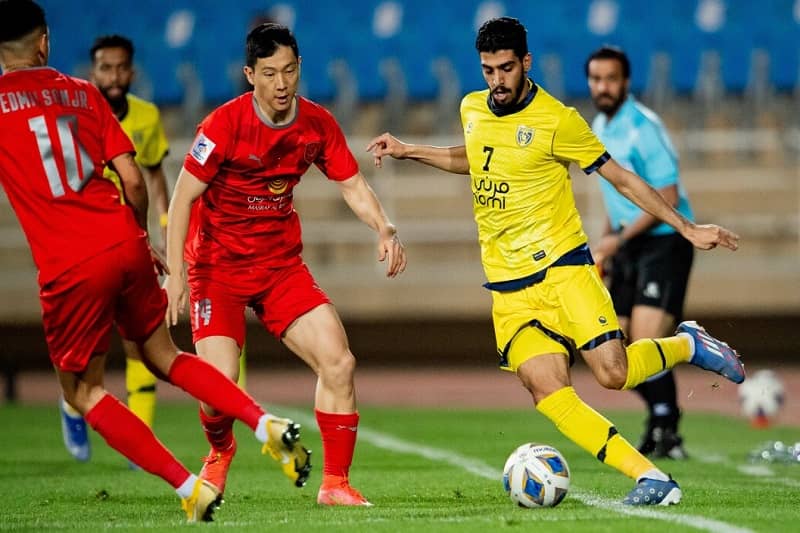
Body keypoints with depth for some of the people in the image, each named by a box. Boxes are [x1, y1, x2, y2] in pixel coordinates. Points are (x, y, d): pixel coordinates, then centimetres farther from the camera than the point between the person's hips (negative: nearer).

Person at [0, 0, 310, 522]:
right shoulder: (82, 93, 10)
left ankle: (189, 487, 1)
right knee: (164, 355, 23)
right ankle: (266, 424, 7)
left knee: (83, 390, 10)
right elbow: (133, 178, 8)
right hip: (123, 243, 5)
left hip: (69, 265, -4)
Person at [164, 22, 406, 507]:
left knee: (339, 362, -11)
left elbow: (353, 184, 5)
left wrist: (385, 229, -14)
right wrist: (176, 273, -21)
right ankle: (220, 452, 22)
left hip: (282, 263, 4)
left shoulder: (318, 124, -5)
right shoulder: (224, 125, -18)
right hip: (218, 265, -4)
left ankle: (336, 483, 2)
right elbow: (183, 198, -14)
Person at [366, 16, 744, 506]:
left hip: (562, 265, -4)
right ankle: (650, 478, -14)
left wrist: (687, 229, -3)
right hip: (508, 287, 4)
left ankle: (687, 345, 15)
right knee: (548, 392, -15)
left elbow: (621, 177, -2)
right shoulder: (472, 109, 8)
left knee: (612, 373, -18)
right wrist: (409, 151, 23)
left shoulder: (557, 120, -9)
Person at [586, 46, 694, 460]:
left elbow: (667, 199, -19)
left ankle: (666, 431, -5)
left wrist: (618, 239, -19)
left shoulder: (643, 128, -15)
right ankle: (660, 416, 25)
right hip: (625, 247, 8)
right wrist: (604, 243, 18)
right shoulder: (599, 127, 12)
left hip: (664, 243, -8)